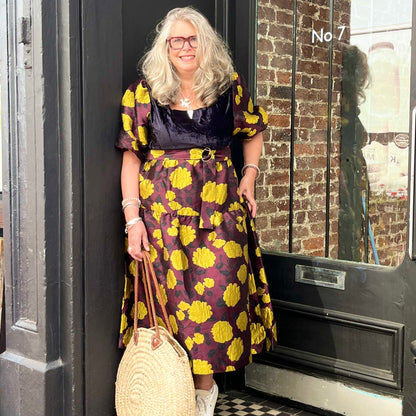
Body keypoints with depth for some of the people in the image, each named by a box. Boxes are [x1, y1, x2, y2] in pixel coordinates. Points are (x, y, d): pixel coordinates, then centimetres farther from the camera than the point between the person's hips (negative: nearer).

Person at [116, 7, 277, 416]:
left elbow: (253, 132, 22)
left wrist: (249, 176, 9)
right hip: (160, 210, 0)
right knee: (169, 298, 3)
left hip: (220, 210, 1)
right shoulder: (144, 93, 1)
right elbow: (131, 157, -1)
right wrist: (132, 218, -7)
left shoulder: (229, 87, 4)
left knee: (216, 298, -3)